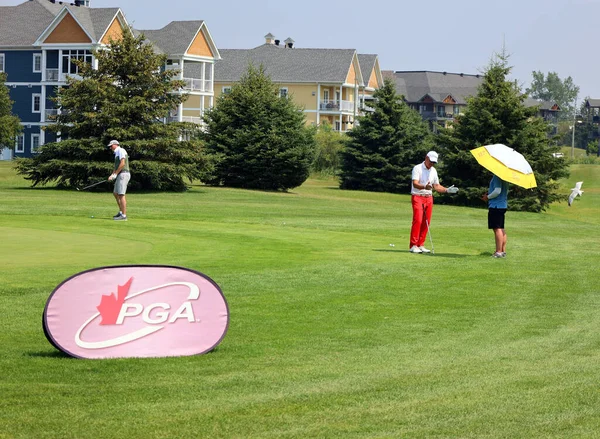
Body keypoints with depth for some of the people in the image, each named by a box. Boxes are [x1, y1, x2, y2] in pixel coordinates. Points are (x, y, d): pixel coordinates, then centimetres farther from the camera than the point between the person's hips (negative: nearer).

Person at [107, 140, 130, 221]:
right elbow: (117, 167, 20)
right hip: (120, 175, 11)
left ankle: (123, 215, -12)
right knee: (115, 193, 18)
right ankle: (121, 212, 21)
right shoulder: (117, 153, 23)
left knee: (121, 195, -11)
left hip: (123, 174, -11)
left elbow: (122, 163, -18)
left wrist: (115, 174, -14)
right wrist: (112, 175, 5)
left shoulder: (121, 151, -7)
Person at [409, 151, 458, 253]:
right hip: (417, 197, -7)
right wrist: (425, 186, -38)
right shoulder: (417, 168, -7)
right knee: (418, 220, -15)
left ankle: (421, 245, 7)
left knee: (426, 222, 2)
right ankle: (413, 246, -14)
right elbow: (415, 183, -19)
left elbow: (436, 186, 21)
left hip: (429, 198, 7)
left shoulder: (433, 171, 15)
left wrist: (447, 190, 6)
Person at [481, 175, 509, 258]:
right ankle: (503, 251, 16)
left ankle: (499, 252, -10)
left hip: (496, 206, -10)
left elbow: (497, 191, -23)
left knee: (497, 228, -8)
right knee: (501, 229, 14)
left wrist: (488, 197, -7)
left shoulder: (497, 177, -16)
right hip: (503, 205, 10)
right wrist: (489, 194, 15)